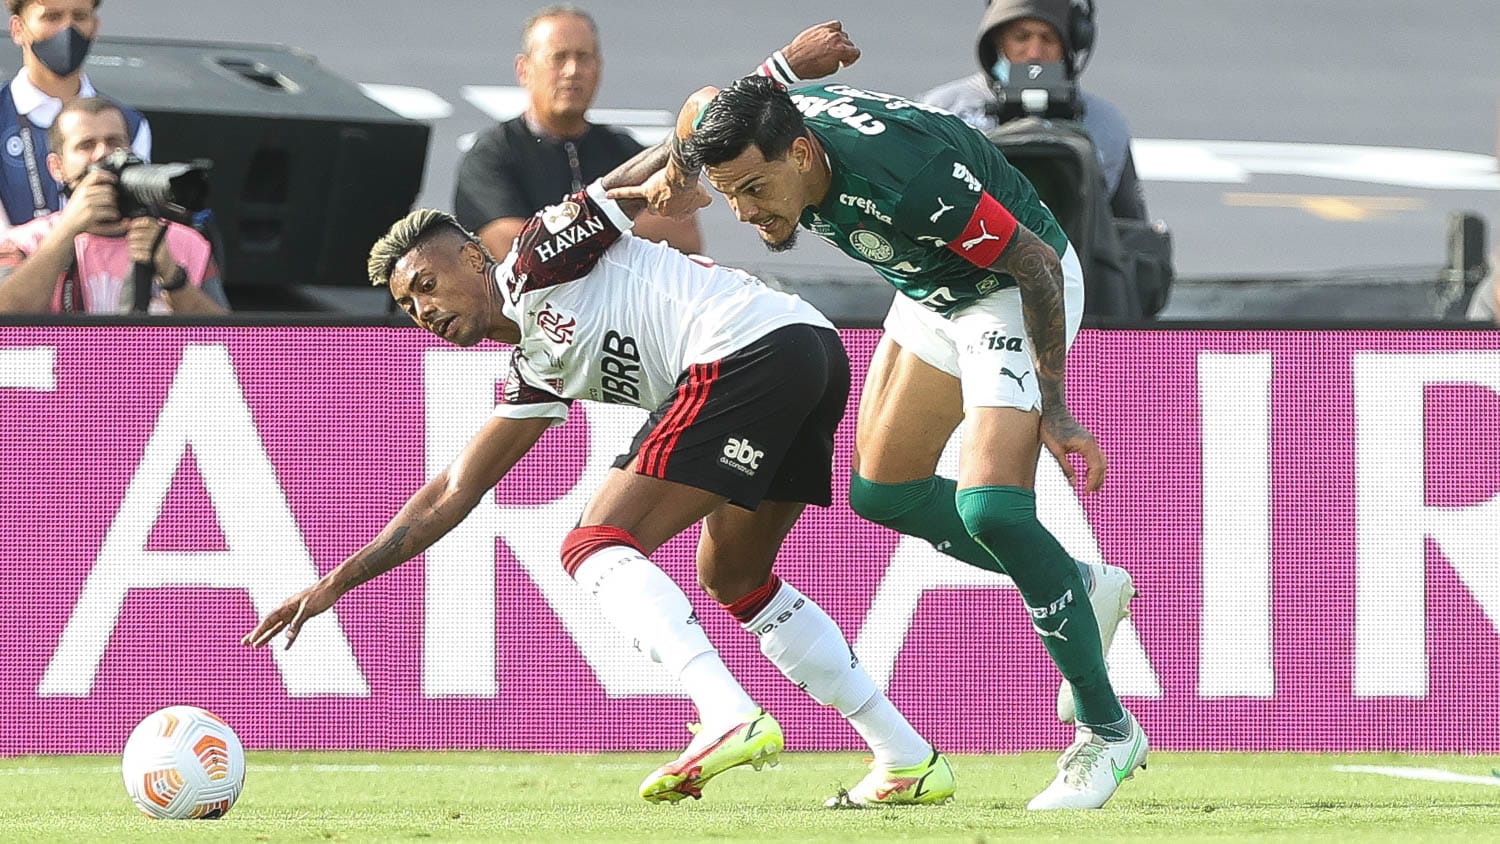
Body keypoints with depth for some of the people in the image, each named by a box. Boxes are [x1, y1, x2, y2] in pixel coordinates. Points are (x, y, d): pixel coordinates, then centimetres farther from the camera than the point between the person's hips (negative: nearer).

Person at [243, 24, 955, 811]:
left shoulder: (538, 258, 5)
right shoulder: (535, 371, 27)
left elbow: (682, 142, 3)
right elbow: (450, 496, 31)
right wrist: (335, 583, 29)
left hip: (748, 347, -10)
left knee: (595, 545, -8)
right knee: (733, 580, 24)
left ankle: (729, 717, -28)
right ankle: (909, 761, 17)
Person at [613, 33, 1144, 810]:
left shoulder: (904, 176, -40)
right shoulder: (754, 132, -20)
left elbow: (1037, 262, -29)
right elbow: (704, 106, 7)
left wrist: (1054, 410, -22)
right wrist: (674, 180, 20)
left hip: (1016, 285, -9)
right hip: (932, 290, 9)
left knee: (989, 504, -22)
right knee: (881, 491, 11)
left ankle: (1108, 730, -10)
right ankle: (1083, 588, 26)